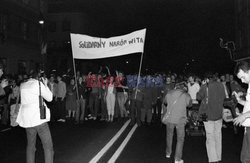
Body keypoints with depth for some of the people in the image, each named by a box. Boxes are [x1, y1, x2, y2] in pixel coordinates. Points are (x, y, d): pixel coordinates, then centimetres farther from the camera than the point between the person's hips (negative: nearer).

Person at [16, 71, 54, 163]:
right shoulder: (39, 84, -5)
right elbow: (49, 98, 1)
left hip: (26, 119, 6)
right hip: (39, 118, -6)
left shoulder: (22, 86, 12)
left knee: (30, 145, 17)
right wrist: (45, 85, 10)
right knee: (48, 146, -1)